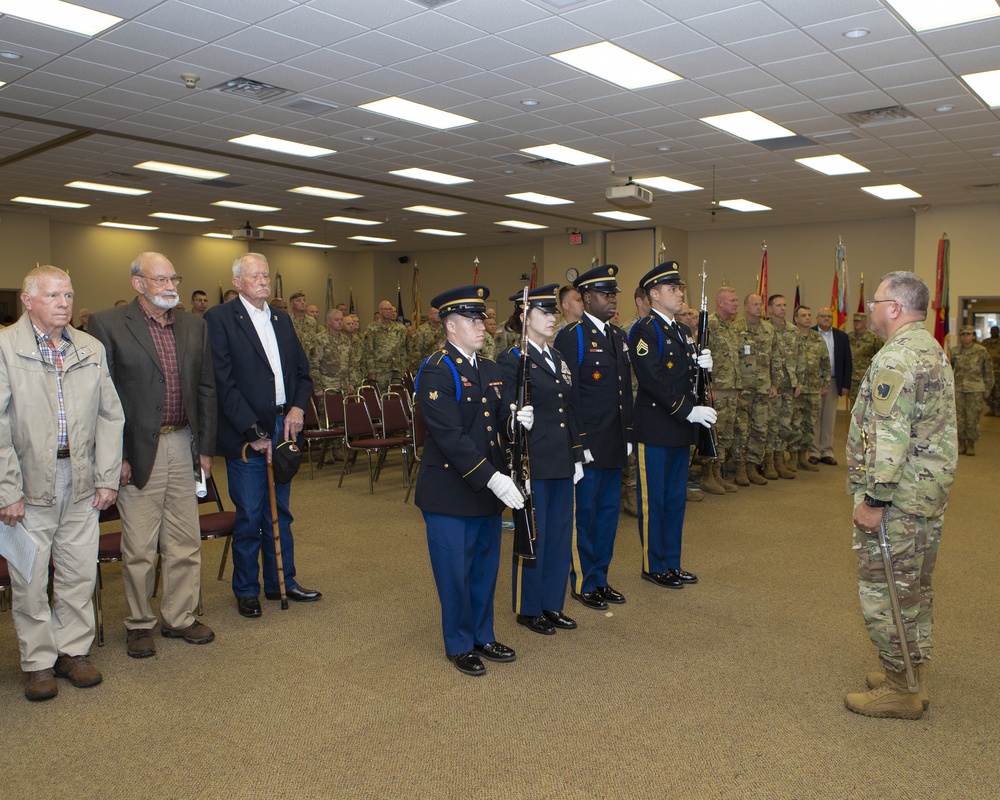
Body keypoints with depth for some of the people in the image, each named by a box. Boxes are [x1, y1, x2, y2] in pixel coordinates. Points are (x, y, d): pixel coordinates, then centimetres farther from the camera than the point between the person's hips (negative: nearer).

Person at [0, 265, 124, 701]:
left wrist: (107, 477, 3)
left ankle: (73, 650, 26)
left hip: (81, 483, 4)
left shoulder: (92, 349, 8)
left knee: (80, 571, 10)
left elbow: (110, 415, 9)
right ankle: (38, 662, 22)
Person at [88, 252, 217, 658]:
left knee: (185, 542, 11)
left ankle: (179, 617, 27)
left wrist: (206, 447, 8)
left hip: (183, 446, 5)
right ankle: (139, 624, 24)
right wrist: (116, 455, -11)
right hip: (138, 452, -4)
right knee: (139, 548, 6)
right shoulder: (107, 324, -5)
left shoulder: (194, 326, 10)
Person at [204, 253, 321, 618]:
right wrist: (253, 432, -15)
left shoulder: (281, 319, 14)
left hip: (283, 429, 6)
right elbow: (223, 383, -13)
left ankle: (281, 582, 28)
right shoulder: (219, 319, -6)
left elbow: (303, 372, 16)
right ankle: (246, 591, 20)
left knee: (279, 512, 15)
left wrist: (298, 408, -4)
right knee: (249, 517, 4)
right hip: (246, 435, -6)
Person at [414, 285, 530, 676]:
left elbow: (503, 418, 8)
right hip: (450, 493, -7)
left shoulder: (492, 370, 12)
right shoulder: (436, 372, -14)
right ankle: (459, 645, 24)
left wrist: (519, 418, -16)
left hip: (490, 489, 7)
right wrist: (492, 478, -27)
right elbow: (450, 436, -23)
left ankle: (483, 636, 34)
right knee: (455, 572, 6)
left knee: (485, 568, 17)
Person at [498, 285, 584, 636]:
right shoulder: (512, 359, -10)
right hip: (533, 464, -7)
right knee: (532, 537, 5)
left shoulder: (558, 358, 13)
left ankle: (552, 604, 29)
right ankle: (528, 609, 22)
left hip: (562, 463, 7)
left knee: (560, 535, 14)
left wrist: (577, 456, 13)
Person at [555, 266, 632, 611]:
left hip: (615, 445, 8)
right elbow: (568, 395, -15)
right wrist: (579, 442, -17)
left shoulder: (619, 337, 14)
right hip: (588, 446, -8)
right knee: (583, 512, 4)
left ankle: (600, 578, 28)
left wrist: (627, 435, 13)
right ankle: (582, 584, 19)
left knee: (608, 510, 15)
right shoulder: (570, 337, -11)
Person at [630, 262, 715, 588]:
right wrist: (689, 411, -22)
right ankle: (653, 566, 15)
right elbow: (653, 380, -21)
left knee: (676, 497, 15)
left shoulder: (683, 331, 16)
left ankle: (672, 562, 26)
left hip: (681, 428, 9)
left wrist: (701, 365, -2)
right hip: (655, 429, -9)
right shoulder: (644, 331, -12)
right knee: (653, 499, 3)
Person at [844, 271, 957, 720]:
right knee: (915, 589, 19)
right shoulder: (933, 350, 14)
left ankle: (898, 690, 11)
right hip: (930, 493, 10)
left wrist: (874, 499, -21)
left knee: (883, 592, 0)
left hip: (897, 499, -10)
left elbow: (889, 437, -26)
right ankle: (915, 677, 31)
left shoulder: (895, 358, -20)